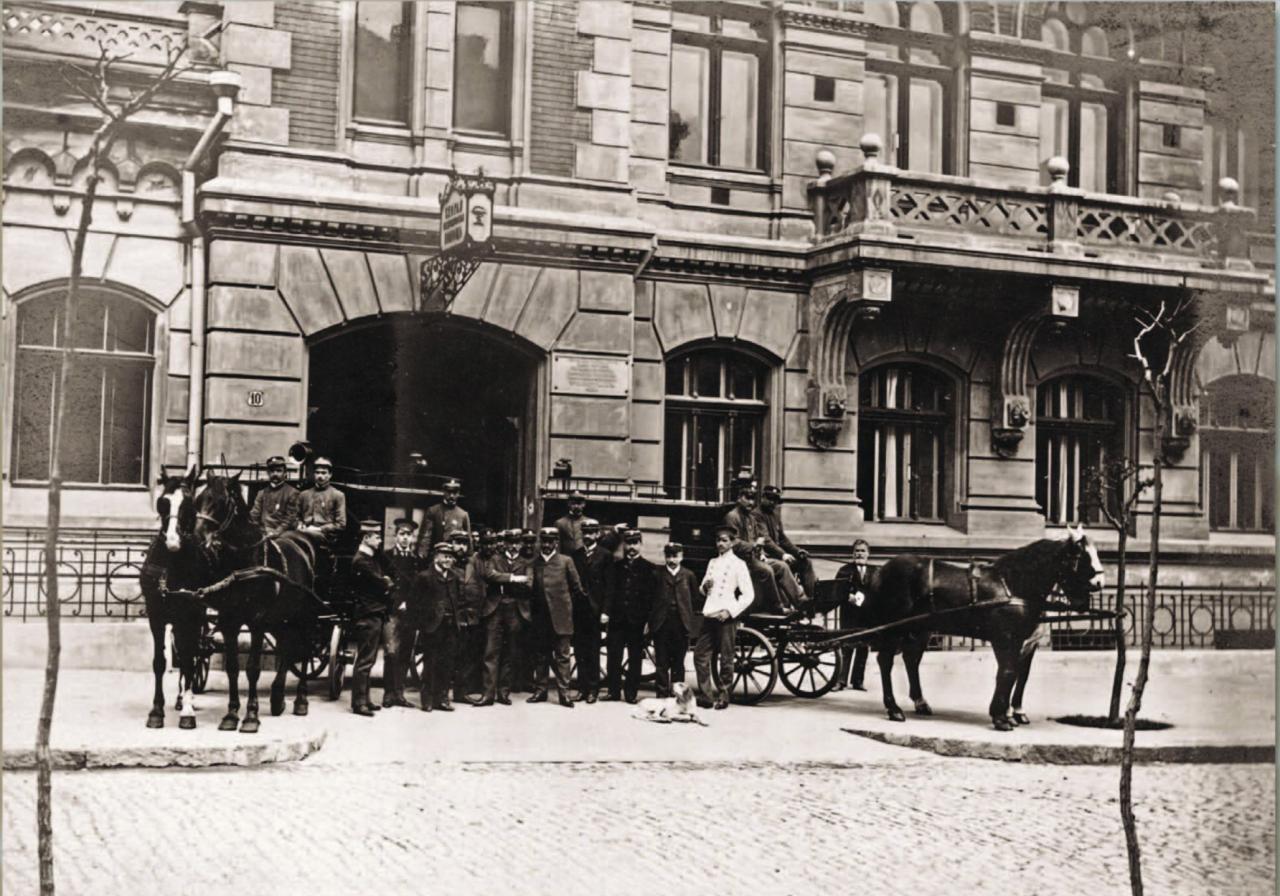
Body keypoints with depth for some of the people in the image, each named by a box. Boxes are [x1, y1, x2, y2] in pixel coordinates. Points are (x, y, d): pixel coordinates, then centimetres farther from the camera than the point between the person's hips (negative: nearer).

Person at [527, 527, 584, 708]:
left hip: (560, 616, -3)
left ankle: (564, 692, 2)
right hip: (540, 617, 3)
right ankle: (540, 690, 16)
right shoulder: (535, 564, 8)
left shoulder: (565, 561, 0)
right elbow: (533, 590, 9)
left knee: (562, 656, -1)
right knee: (540, 656, 9)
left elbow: (577, 587, 4)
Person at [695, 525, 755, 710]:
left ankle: (723, 697, 6)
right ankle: (707, 695, 7)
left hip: (726, 617, -6)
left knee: (725, 659, -1)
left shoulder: (738, 564, -2)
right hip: (709, 615, 6)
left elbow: (748, 595, -6)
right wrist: (705, 586, 0)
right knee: (700, 655, 1)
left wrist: (730, 611, -15)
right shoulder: (712, 562, 17)